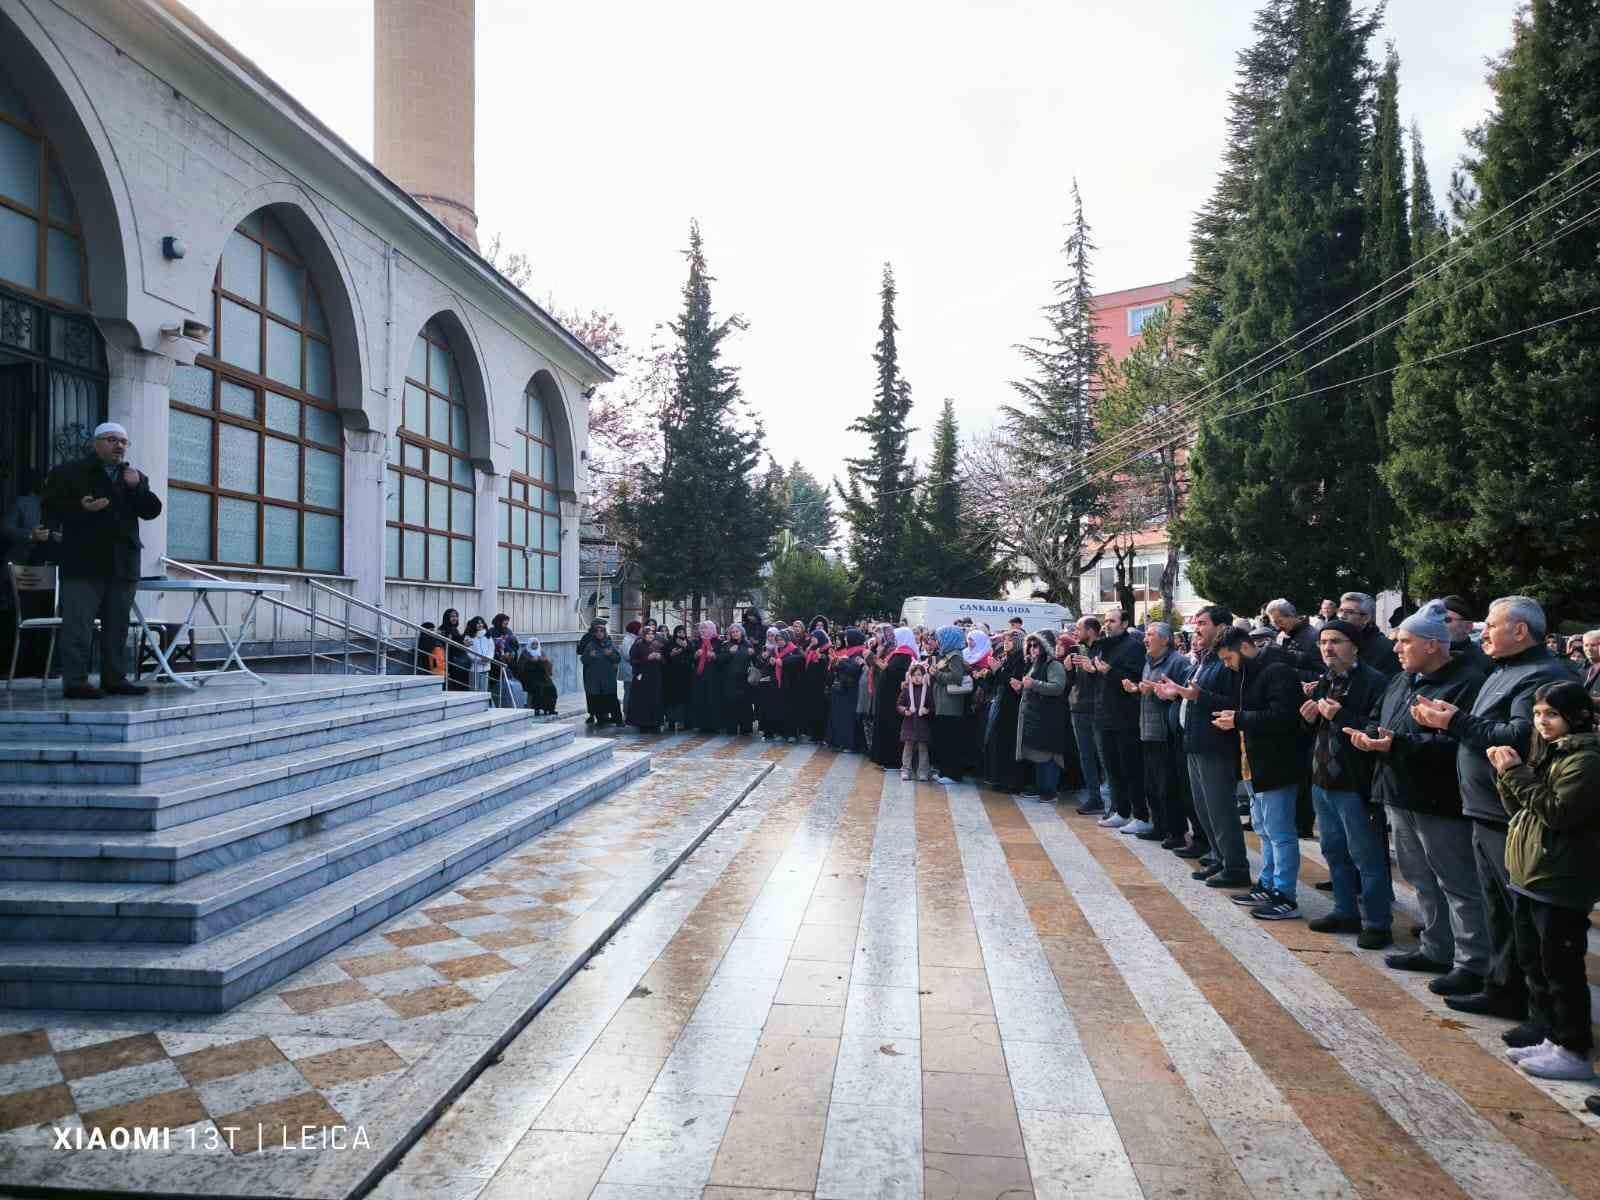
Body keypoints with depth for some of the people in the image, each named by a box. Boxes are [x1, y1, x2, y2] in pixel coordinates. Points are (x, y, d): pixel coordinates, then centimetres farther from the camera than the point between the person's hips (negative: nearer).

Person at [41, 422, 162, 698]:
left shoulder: (136, 477, 18)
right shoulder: (68, 473, 4)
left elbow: (152, 511, 8)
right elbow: (50, 510, -2)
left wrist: (137, 487, -7)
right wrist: (81, 508, -19)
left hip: (123, 565, 5)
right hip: (84, 564, -5)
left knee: (118, 626, 9)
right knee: (78, 625, -5)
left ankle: (115, 678, 15)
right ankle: (75, 682, -3)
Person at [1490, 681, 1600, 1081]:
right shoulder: (1546, 753, 14)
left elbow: (1558, 812, -21)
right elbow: (1519, 809, 15)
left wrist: (1518, 774, -19)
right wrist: (1507, 774, 0)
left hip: (1561, 885, -9)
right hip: (1528, 879, 9)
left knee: (1561, 970, 0)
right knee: (1533, 965, 16)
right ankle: (1549, 1038, 26)